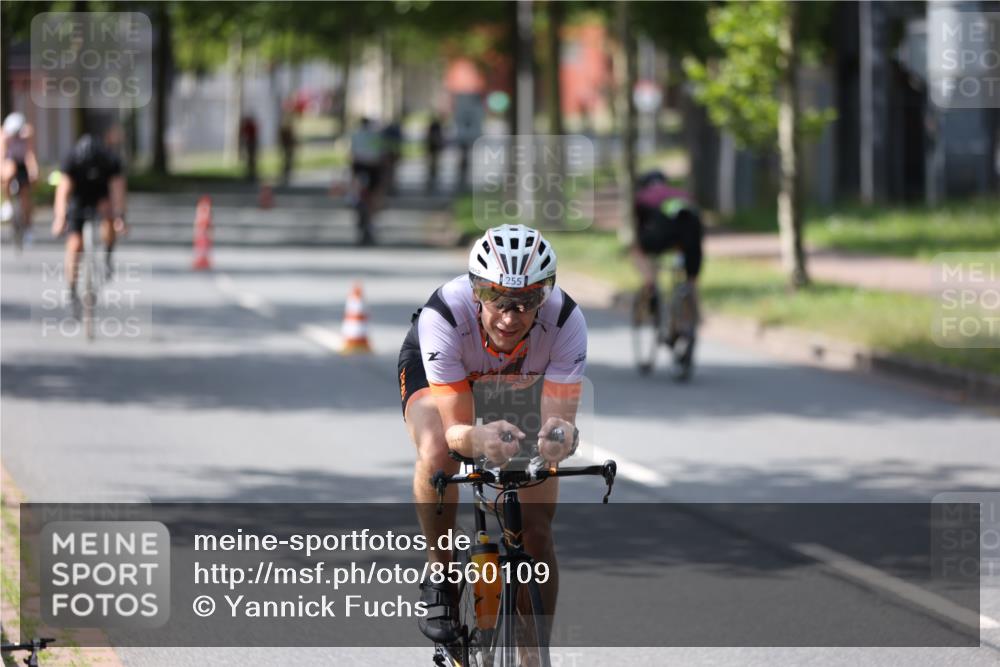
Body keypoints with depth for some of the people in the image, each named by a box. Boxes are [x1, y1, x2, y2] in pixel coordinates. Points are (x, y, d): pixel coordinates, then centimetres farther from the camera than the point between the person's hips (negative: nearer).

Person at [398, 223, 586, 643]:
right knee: (436, 456, -35)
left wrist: (561, 435, -61)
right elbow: (452, 430, -41)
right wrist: (477, 439, -65)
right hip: (435, 370, -2)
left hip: (524, 380, 2)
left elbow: (560, 417, -37)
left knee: (537, 530, -4)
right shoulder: (443, 316, -41)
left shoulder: (565, 321, -37)